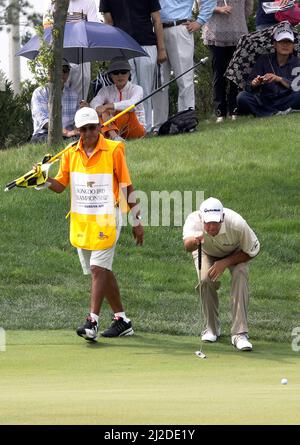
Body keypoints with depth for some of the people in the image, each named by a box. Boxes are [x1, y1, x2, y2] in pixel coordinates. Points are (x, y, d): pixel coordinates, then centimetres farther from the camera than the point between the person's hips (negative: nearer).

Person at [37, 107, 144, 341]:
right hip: (80, 222, 5)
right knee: (103, 271, 10)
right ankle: (122, 320, 19)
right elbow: (61, 186, 7)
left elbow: (127, 187, -1)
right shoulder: (71, 153, 6)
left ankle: (92, 322, -20)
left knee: (98, 269, -15)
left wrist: (137, 221, 1)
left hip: (106, 220, -5)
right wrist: (45, 179, -15)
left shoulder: (113, 150, -6)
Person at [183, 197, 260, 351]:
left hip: (235, 253, -1)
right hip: (206, 252, 1)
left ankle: (239, 333, -24)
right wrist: (195, 240, -82)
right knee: (206, 279, -23)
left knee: (240, 276, -25)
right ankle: (212, 328, 0)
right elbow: (187, 246, -59)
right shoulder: (194, 220, -39)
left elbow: (252, 251, -21)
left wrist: (225, 263, -28)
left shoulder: (237, 224, -39)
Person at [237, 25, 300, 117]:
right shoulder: (264, 60, 11)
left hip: (285, 102, -2)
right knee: (242, 97, -25)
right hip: (264, 102, 2)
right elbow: (249, 86, 1)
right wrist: (254, 84, -23)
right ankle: (276, 113, -34)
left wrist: (280, 79, -23)